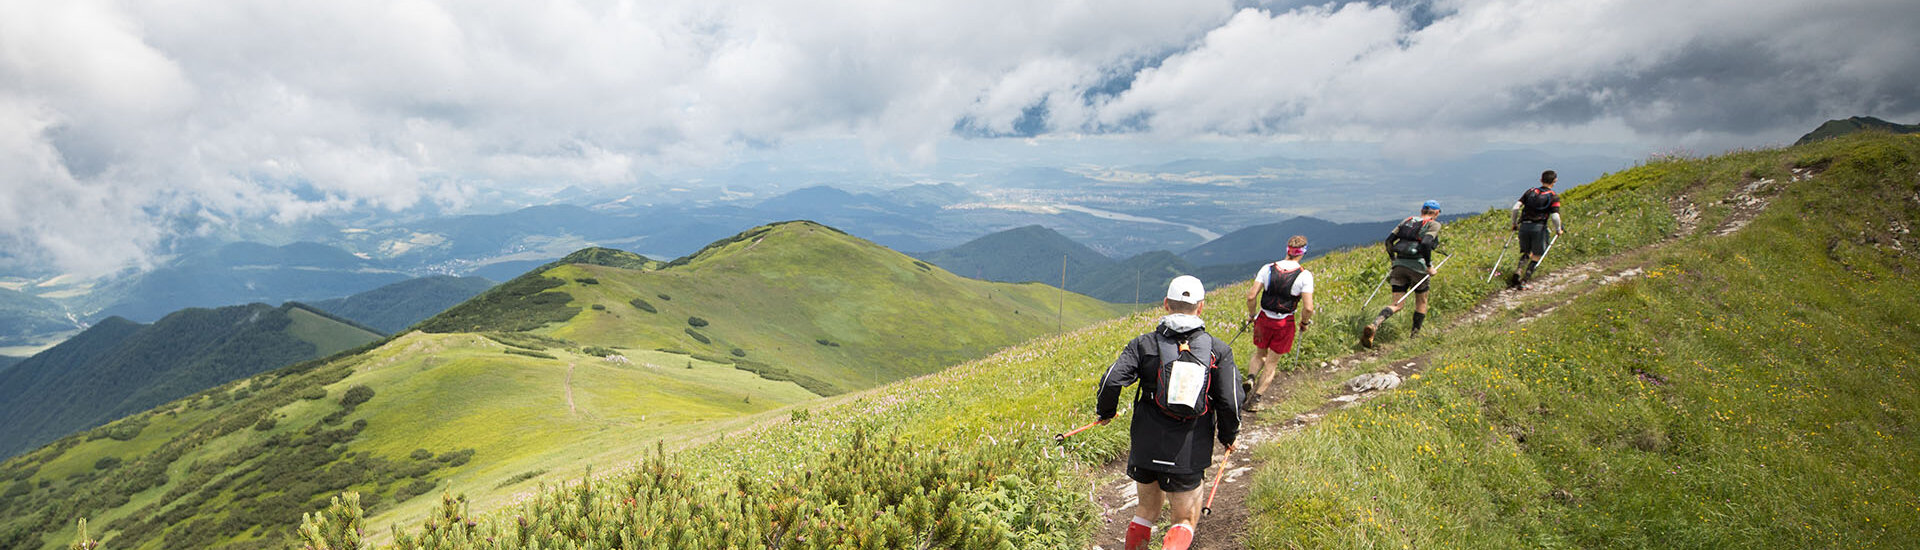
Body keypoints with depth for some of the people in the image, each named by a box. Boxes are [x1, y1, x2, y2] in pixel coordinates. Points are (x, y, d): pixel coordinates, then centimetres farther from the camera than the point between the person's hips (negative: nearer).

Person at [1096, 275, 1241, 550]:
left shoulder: (1145, 344, -4)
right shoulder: (1218, 350, -3)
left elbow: (1111, 381, -14)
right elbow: (1230, 403, -6)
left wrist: (1105, 412, 5)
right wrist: (1228, 437, 13)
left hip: (1146, 448, 1)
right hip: (1189, 455, -1)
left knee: (1146, 510, 24)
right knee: (1186, 521, 14)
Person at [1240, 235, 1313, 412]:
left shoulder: (1268, 269, -7)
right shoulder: (1305, 275, -13)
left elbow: (1251, 296, -9)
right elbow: (1308, 307, -16)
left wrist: (1251, 315, 8)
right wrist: (1305, 322, 4)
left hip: (1264, 318, 2)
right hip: (1286, 323, -2)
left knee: (1259, 354, 24)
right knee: (1272, 362, 13)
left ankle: (1250, 379, -4)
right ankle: (1256, 399, 14)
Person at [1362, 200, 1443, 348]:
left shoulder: (1407, 221, 16)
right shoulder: (1434, 224, 0)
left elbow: (1389, 240, 9)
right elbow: (1426, 243, -18)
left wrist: (1393, 260, 20)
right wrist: (1429, 267, -11)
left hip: (1400, 264, 4)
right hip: (1418, 265, -4)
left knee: (1397, 304, 1)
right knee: (1421, 302, 20)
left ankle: (1374, 324, -26)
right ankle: (1415, 334, 28)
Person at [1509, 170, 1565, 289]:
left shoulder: (1530, 192, 11)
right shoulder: (1554, 196, 1)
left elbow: (1516, 207, 3)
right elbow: (1555, 216, -8)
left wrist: (1514, 223, 14)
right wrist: (1558, 230, 7)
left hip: (1524, 226, 3)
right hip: (1539, 227, -3)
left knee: (1525, 252, 18)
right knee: (1537, 255, 9)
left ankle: (1517, 272, -6)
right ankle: (1524, 280, 0)